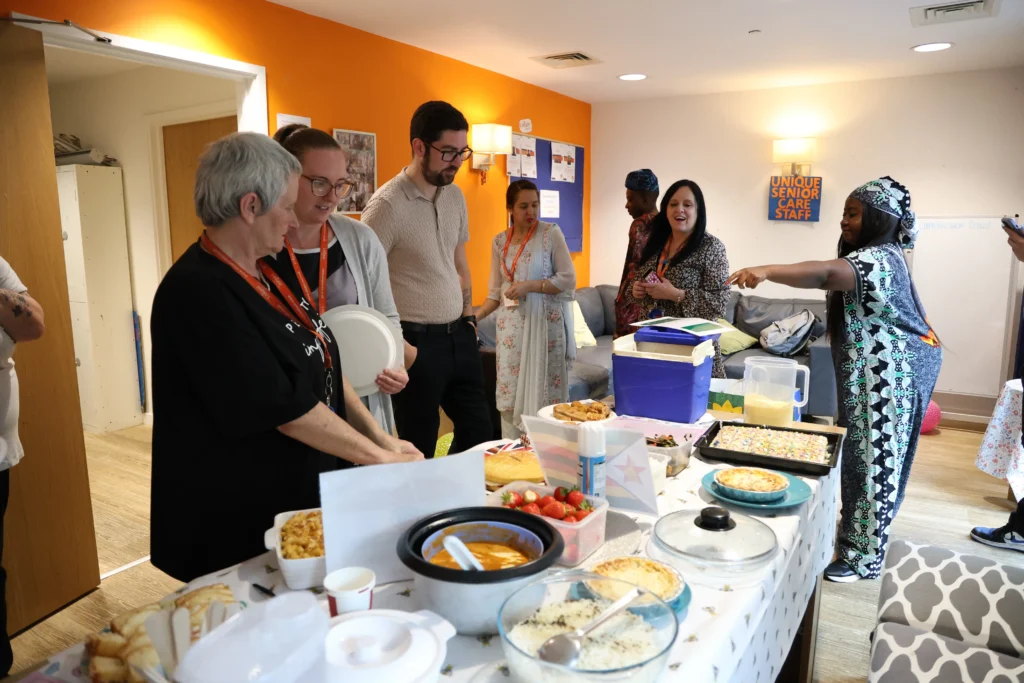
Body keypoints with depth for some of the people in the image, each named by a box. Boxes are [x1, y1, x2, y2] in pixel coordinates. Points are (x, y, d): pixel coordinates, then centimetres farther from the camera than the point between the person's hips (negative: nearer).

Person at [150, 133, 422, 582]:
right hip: (240, 527, -8)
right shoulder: (199, 292, -23)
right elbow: (285, 408, -24)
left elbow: (322, 364, 8)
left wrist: (381, 437, 0)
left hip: (297, 495, 8)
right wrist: (380, 458, -16)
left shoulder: (261, 273, 6)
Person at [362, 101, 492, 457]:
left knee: (478, 431, 15)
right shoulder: (388, 204, -15)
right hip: (416, 342, -7)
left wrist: (468, 317, 15)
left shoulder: (455, 195, 7)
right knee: (419, 446, 6)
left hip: (458, 335, 7)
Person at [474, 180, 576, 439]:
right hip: (512, 325, 4)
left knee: (544, 389, 0)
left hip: (544, 322, -4)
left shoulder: (551, 233, -4)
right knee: (510, 390, 5)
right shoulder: (500, 241, 8)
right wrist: (474, 317, -3)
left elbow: (568, 279, -7)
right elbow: (496, 292, 10)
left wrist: (529, 286, -16)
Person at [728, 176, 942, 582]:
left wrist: (767, 271, -56)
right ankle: (857, 534, 32)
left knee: (874, 462, -2)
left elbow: (827, 273, -43)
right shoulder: (880, 257, 13)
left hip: (885, 379, -11)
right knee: (863, 458, 18)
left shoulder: (878, 259, -23)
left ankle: (864, 557, 9)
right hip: (871, 376, 11)